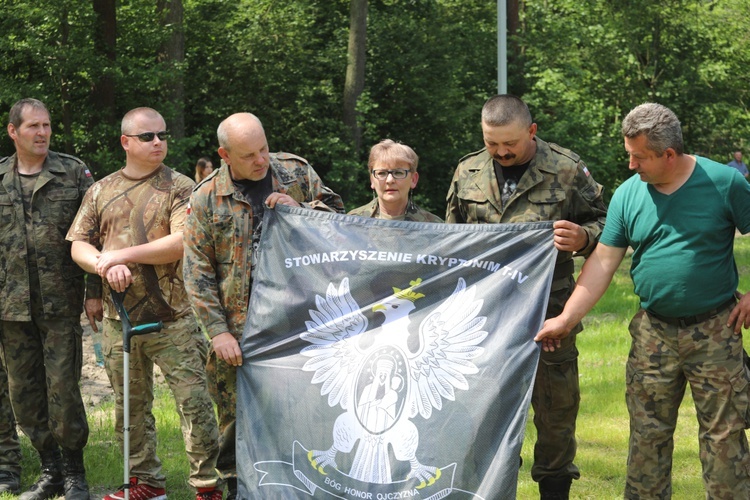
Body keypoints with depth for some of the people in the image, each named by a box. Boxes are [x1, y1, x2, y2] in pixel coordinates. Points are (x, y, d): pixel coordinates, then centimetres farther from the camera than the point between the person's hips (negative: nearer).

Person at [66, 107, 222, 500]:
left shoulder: (180, 188, -1)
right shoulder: (101, 191, 12)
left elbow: (183, 243, -14)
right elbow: (78, 245, 10)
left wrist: (123, 255, -13)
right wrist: (104, 266, -11)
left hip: (172, 317, -4)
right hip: (118, 317, 5)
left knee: (193, 400, -7)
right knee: (131, 405, 12)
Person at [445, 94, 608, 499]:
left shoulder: (566, 170, -4)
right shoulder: (468, 173, 6)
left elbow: (601, 223, 4)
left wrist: (583, 238, -18)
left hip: (549, 310, -2)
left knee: (555, 405, 6)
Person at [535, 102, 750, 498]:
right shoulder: (627, 195, -1)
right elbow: (603, 262, -1)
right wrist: (566, 320, -7)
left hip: (715, 330, -3)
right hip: (653, 332, 3)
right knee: (647, 435, 9)